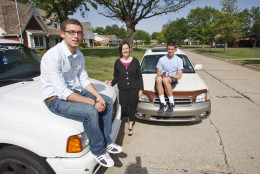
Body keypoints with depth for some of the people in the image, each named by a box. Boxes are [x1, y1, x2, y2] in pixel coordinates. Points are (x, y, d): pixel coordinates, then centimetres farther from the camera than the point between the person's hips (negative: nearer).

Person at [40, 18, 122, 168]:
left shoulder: (79, 55, 1)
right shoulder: (53, 56, -24)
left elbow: (84, 80, 8)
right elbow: (62, 92, -28)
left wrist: (98, 96, -9)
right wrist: (93, 102, -27)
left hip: (74, 91, 8)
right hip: (56, 99, -8)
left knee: (108, 102, 2)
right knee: (90, 112, -30)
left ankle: (106, 142, 8)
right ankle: (98, 151, -5)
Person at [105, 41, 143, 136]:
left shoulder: (135, 61, 2)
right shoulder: (117, 62, 4)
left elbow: (139, 76, 5)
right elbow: (116, 77, 9)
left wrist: (141, 89, 1)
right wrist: (111, 83, -11)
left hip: (134, 89, -1)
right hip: (122, 89, 1)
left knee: (132, 107, 5)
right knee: (123, 109, -2)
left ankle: (130, 125, 25)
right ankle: (130, 118, 33)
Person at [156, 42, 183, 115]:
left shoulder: (179, 60, 7)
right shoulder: (161, 59, 12)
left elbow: (179, 76, 1)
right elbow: (158, 74, 8)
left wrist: (168, 75, -11)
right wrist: (161, 74, -16)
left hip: (173, 79, -2)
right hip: (164, 79, 2)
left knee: (165, 80, -38)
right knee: (158, 79, -36)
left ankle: (171, 103, -27)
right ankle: (163, 103, -36)